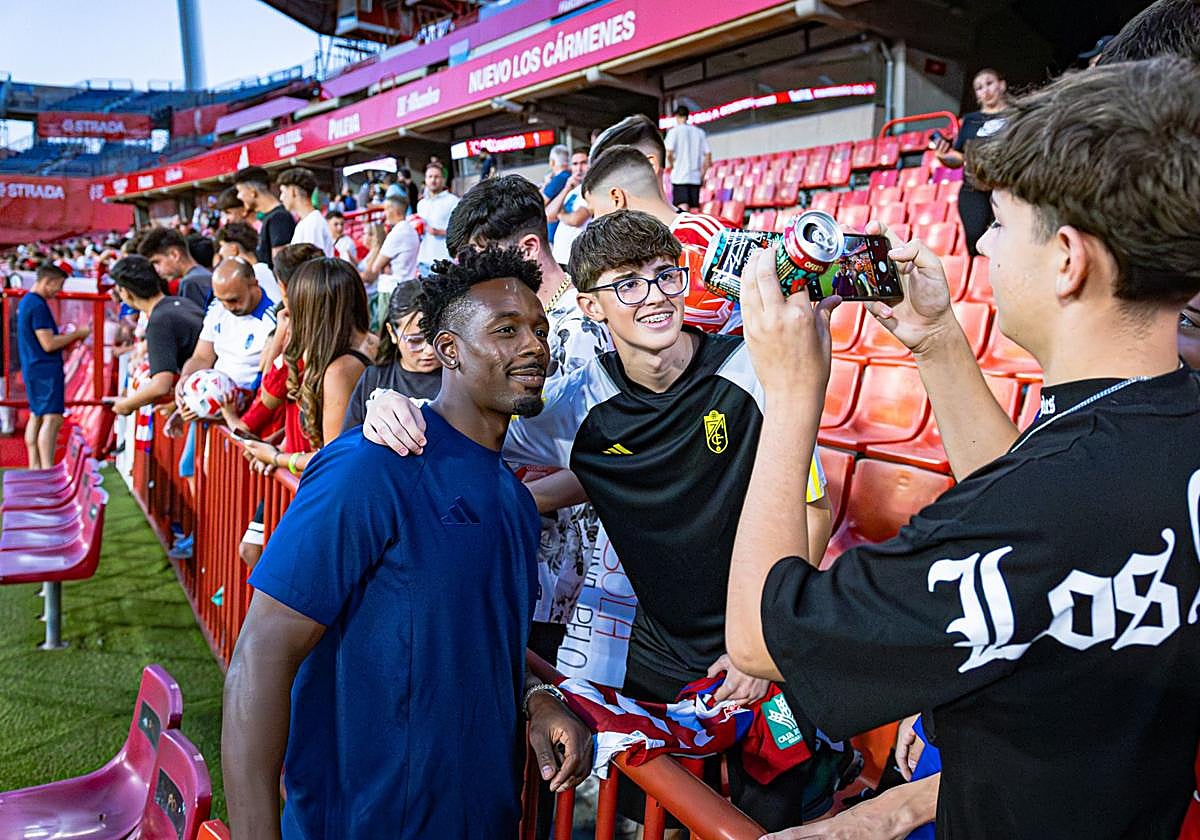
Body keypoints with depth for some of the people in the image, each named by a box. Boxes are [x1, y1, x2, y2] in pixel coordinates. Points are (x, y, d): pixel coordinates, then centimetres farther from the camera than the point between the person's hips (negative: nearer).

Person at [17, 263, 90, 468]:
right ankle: (47, 469, -16)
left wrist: (70, 336, 14)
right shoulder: (38, 305, -17)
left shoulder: (26, 301, 15)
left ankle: (35, 466, 20)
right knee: (52, 418, -12)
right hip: (45, 369, -11)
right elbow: (48, 344, -20)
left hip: (33, 369, 11)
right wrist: (77, 334, -11)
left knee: (36, 416, 14)